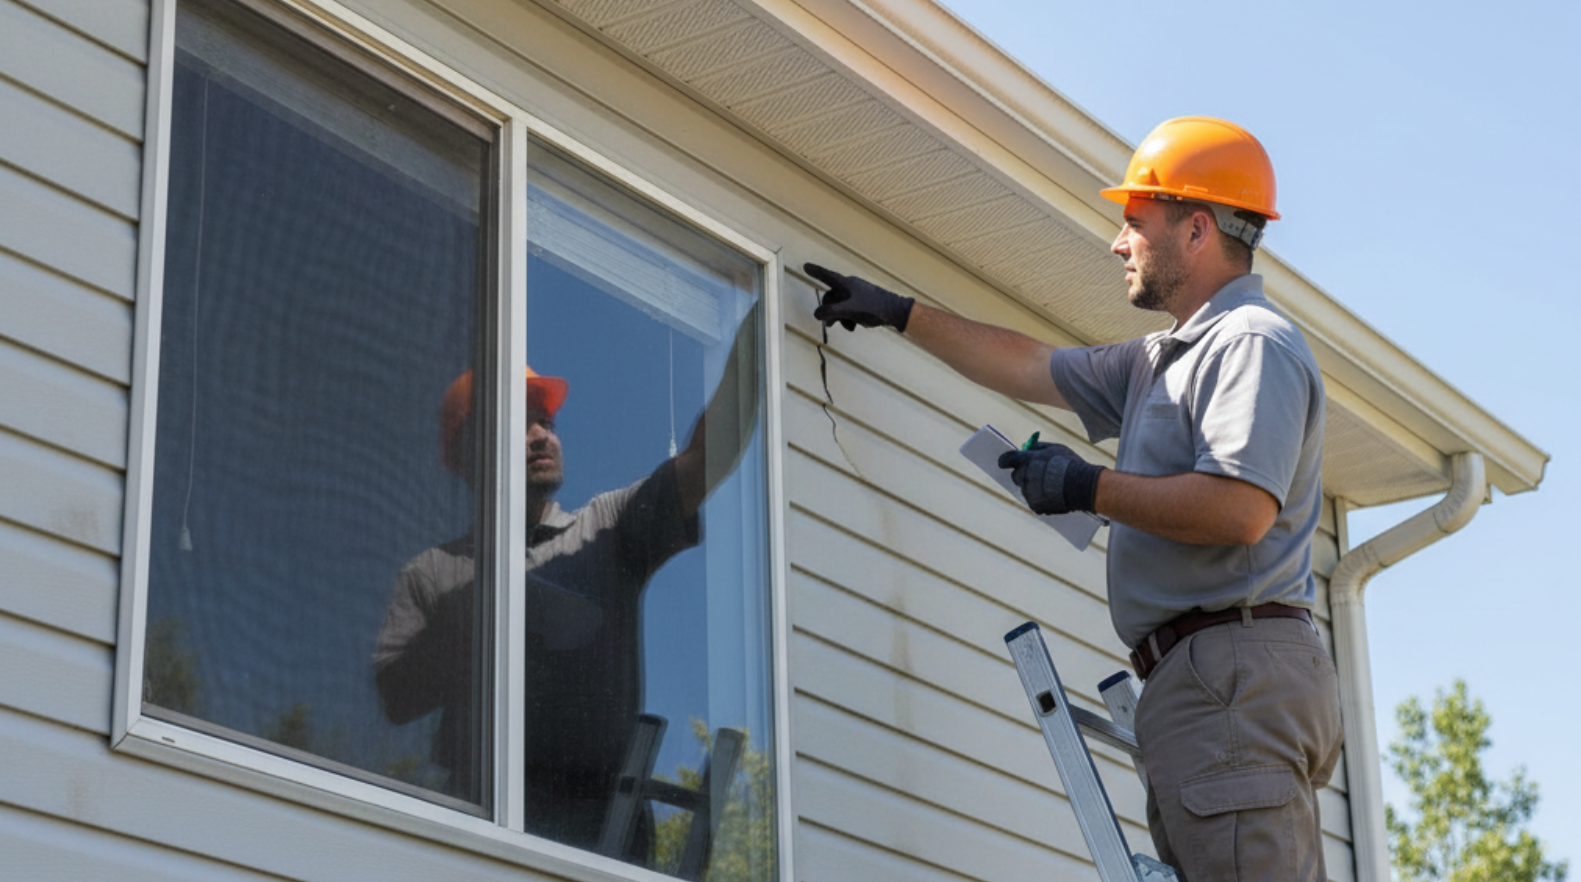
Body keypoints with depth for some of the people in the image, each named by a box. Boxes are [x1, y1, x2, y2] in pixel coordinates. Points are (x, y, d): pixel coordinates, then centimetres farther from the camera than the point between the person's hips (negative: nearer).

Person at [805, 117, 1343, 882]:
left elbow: (1240, 509, -19)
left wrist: (1089, 488, -10)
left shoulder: (1253, 342, -5)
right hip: (1206, 682, 10)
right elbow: (1031, 367, 36)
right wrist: (899, 313, 37)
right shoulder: (1160, 361, 28)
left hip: (1234, 670, -10)